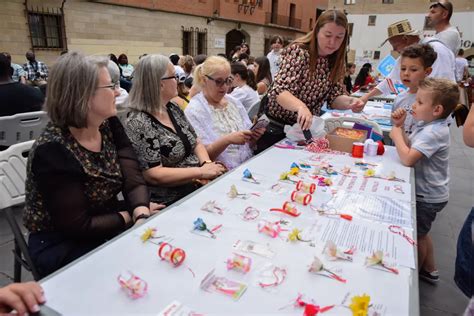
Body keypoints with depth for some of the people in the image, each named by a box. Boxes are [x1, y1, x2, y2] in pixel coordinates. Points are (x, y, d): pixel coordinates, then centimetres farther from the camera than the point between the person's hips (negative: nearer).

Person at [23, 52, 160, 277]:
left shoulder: (109, 125, -6)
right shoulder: (53, 151, -25)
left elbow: (133, 180, -12)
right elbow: (79, 225, -23)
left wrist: (142, 216, -29)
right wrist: (132, 216, -15)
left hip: (107, 227, 6)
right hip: (61, 246, -5)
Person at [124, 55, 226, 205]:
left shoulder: (174, 109, 8)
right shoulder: (138, 124, -16)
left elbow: (196, 143, 12)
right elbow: (154, 175, -20)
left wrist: (207, 164, -8)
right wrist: (201, 172, -19)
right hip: (171, 201, -7)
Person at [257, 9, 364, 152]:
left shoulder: (335, 62, 1)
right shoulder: (299, 51, -17)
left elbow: (334, 97, -1)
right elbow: (280, 91, -28)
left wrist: (350, 102, -23)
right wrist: (301, 106, -47)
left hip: (306, 127, 5)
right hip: (277, 127, -5)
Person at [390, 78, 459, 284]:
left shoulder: (432, 133, -28)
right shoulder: (428, 125, 1)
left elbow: (408, 158, -34)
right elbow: (409, 147, 4)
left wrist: (396, 134, -22)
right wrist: (400, 127, -6)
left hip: (428, 197, -9)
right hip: (426, 191, 9)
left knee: (416, 235, 10)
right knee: (421, 233, 24)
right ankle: (429, 270, 43)